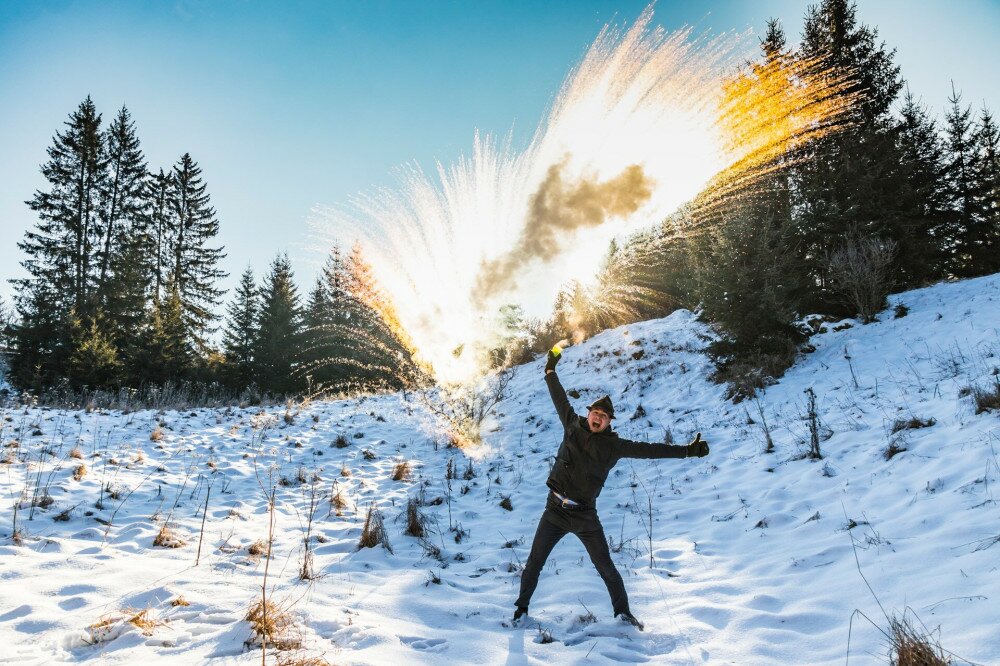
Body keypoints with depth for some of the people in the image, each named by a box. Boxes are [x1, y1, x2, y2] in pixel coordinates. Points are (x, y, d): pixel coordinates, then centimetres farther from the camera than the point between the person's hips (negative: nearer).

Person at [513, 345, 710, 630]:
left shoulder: (614, 445, -2)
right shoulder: (573, 426, 2)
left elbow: (649, 449, -3)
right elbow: (560, 398, 13)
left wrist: (687, 450, -6)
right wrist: (551, 370, 21)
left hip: (585, 516, -1)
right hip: (555, 511, 1)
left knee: (606, 568, 5)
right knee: (533, 564, 5)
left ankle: (622, 612, 25)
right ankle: (521, 608, 23)